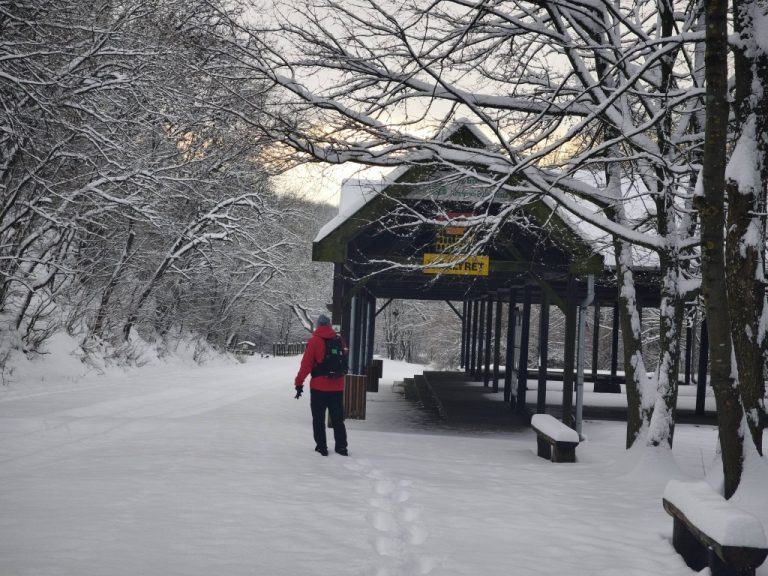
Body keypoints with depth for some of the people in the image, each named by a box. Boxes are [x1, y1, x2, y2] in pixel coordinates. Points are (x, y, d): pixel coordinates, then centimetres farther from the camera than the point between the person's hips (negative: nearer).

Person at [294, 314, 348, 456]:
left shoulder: (314, 341, -10)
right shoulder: (339, 340, 3)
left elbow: (306, 364, -12)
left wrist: (299, 383, -6)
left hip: (319, 387, -4)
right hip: (337, 387, 4)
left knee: (319, 419, 8)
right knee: (338, 419, 13)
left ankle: (321, 447, 7)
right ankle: (341, 447, 12)